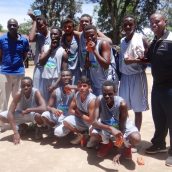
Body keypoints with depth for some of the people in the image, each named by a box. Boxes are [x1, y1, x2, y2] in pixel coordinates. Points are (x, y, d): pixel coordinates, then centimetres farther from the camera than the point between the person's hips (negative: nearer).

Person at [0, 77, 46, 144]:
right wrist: (15, 132, -35)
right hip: (20, 114, 3)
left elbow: (43, 108, -41)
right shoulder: (18, 94, -26)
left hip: (33, 114, -2)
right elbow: (10, 112, -29)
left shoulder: (36, 92, -29)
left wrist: (28, 110, -37)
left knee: (40, 115, -38)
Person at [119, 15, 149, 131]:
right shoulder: (122, 41, 11)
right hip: (124, 76, 5)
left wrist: (135, 60, -18)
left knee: (138, 108, 5)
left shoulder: (141, 38, -5)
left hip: (137, 76, -5)